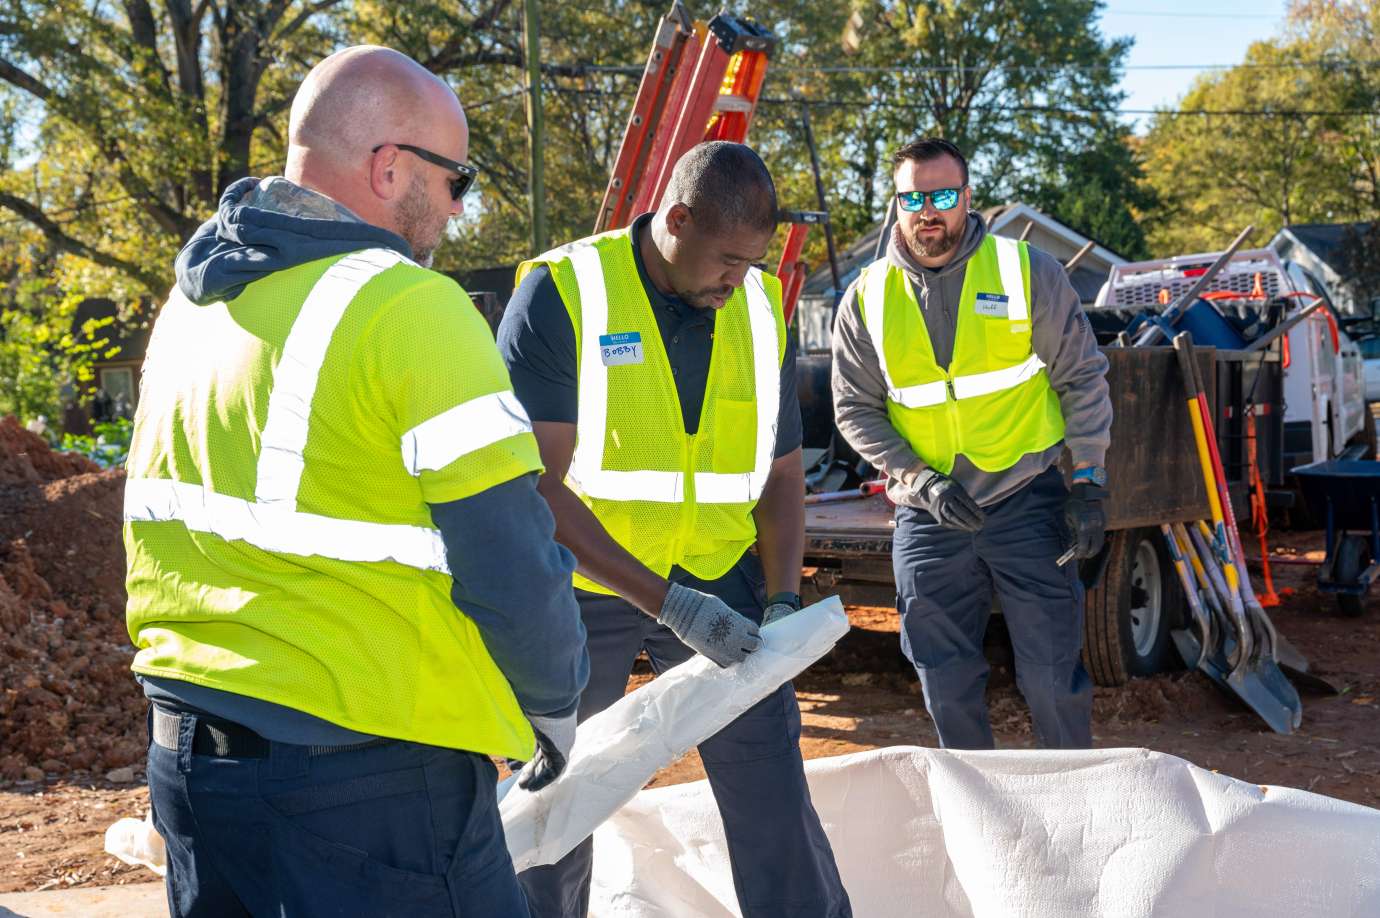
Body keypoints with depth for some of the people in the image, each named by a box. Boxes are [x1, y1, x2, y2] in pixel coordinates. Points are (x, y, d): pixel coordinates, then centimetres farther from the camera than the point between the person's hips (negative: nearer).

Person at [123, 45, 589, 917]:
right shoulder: (411, 307, -16)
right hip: (368, 778, -8)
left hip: (185, 753, 8)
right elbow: (510, 562, -16)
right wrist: (555, 705, 1)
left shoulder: (192, 299, 9)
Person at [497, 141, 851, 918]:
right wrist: (665, 601, -24)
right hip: (586, 585, -3)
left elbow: (781, 474, 9)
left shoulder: (760, 307, 0)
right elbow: (540, 486, -18)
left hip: (720, 582, 3)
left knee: (774, 796, 3)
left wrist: (783, 599, -6)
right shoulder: (562, 295, -15)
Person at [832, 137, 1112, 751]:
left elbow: (1083, 379, 1)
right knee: (947, 683, 9)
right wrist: (921, 480, -9)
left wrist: (1086, 484, -5)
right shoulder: (867, 298, 2)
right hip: (927, 517, 2)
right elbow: (856, 409, 5)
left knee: (1052, 675, 1)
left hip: (1027, 499, -2)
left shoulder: (1026, 272, -3)